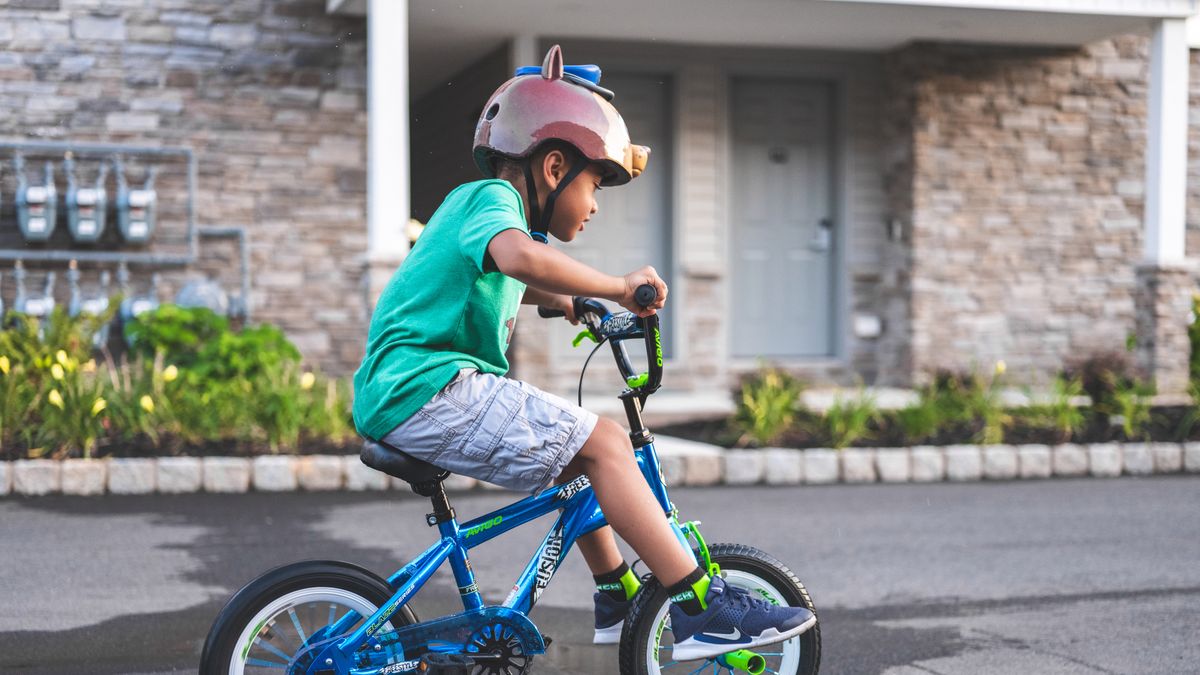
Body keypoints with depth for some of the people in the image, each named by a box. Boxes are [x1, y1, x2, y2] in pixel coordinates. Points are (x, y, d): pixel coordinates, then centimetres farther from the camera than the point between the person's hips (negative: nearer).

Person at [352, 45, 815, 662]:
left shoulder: (475, 202, 23)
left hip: (396, 393, 11)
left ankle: (618, 600, 28)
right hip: (429, 387, -11)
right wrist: (616, 286, -25)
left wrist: (563, 301, 36)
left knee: (577, 450, 20)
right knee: (603, 443, -15)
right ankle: (702, 610, -16)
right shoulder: (492, 198, -8)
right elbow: (520, 255, -35)